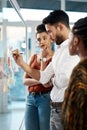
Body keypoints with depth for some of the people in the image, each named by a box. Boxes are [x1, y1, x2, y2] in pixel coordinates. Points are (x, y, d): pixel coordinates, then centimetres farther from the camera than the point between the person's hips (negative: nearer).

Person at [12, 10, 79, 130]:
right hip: (55, 108, 8)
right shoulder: (59, 51, 13)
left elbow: (63, 80, -24)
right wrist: (21, 63, 7)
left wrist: (54, 80, -4)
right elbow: (43, 77, 13)